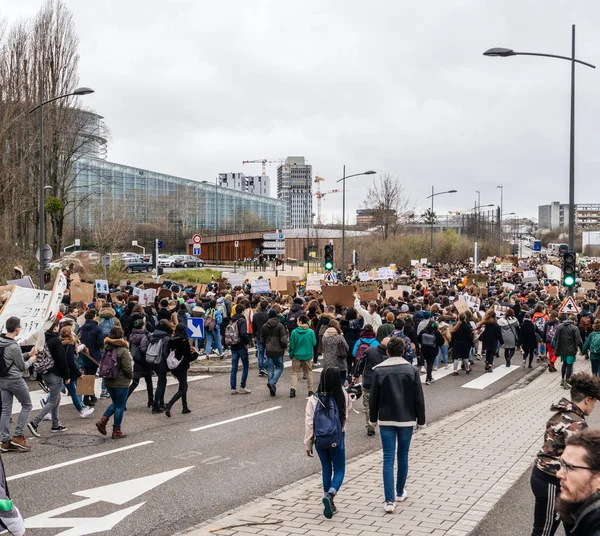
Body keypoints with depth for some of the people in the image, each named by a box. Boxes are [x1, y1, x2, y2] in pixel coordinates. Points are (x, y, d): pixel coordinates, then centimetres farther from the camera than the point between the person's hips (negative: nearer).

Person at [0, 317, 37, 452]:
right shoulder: (14, 347, -21)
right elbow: (22, 367, -11)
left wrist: (28, 354, 13)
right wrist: (31, 360, 7)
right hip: (15, 380, -8)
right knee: (27, 405, 9)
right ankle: (18, 436, 6)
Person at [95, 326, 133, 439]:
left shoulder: (107, 349, 2)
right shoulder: (123, 351, -18)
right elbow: (127, 368, -18)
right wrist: (131, 376, 1)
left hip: (108, 381, 7)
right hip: (121, 383, -6)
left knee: (115, 403, 22)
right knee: (120, 406, 5)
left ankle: (102, 421, 5)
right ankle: (116, 431, 10)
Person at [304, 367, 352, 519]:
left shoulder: (313, 400, -9)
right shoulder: (343, 397, -9)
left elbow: (309, 423, -7)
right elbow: (349, 407, 14)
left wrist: (308, 444, 2)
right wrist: (341, 388, 15)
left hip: (320, 440, 1)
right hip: (337, 441, -1)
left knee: (326, 469, 19)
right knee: (339, 470, 10)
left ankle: (329, 502, 22)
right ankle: (330, 494, -17)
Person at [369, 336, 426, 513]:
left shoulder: (379, 370, -5)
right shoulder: (412, 370, -5)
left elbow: (374, 398, -1)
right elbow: (419, 398, -3)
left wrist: (373, 419, 11)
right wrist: (421, 421, 7)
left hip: (386, 420, -1)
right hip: (406, 419, 1)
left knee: (388, 459, 0)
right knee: (403, 456, 16)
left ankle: (390, 501, -6)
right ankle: (400, 493, 30)